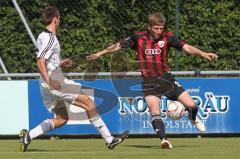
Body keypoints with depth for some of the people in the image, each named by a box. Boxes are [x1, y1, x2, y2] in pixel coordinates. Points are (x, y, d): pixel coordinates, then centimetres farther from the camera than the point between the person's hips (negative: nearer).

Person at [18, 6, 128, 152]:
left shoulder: (43, 36, 16)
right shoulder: (50, 38, -14)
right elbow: (40, 61, -24)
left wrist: (61, 63, 20)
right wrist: (49, 81, -32)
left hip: (50, 85, 10)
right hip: (55, 82, -10)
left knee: (62, 119, 17)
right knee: (89, 103, -6)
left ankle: (28, 135, 6)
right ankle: (109, 139, -6)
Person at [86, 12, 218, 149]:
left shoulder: (167, 37, -4)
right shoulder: (138, 38, -2)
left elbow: (186, 47, -14)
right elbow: (119, 46, 12)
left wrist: (203, 54, -30)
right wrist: (100, 54, 15)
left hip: (166, 79, 1)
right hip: (149, 83, -1)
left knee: (191, 105, -2)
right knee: (155, 112, -23)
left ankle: (194, 119, 32)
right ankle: (164, 139, -28)